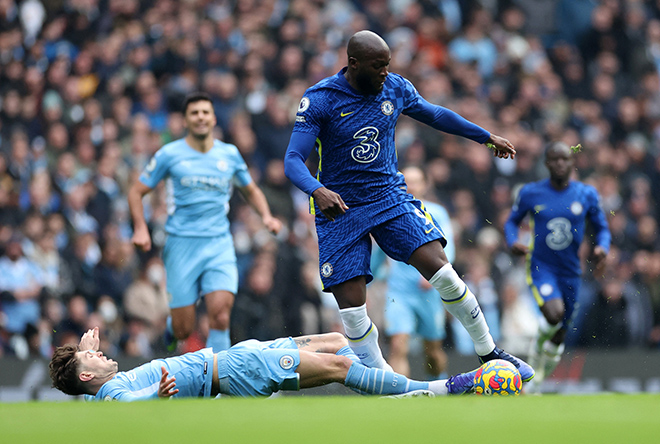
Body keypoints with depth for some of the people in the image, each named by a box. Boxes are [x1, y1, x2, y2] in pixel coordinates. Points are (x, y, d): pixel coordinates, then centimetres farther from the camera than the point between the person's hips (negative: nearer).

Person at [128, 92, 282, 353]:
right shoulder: (169, 155, 1)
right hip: (181, 244, -1)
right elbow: (136, 191, 7)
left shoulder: (230, 154, 9)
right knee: (184, 331, -1)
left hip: (220, 245, 1)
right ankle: (171, 326, 36)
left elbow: (251, 191, 24)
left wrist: (266, 216, 5)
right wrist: (141, 229, -8)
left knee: (220, 316, -20)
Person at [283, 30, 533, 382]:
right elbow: (292, 161, -20)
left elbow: (436, 115, 19)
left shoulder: (396, 88, -1)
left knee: (442, 273, -13)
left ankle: (489, 353, 3)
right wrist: (317, 191, -42)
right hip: (339, 209, -3)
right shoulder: (319, 100, -14)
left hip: (390, 197, 3)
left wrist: (487, 137, 30)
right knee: (352, 310, -9)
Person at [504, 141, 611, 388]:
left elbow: (601, 227, 9)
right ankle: (538, 349, 1)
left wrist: (602, 246, -13)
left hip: (570, 271, 3)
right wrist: (512, 241, -12)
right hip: (540, 267, -3)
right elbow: (512, 221, 9)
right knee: (554, 313, -30)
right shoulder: (530, 193, -4)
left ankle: (536, 382, 28)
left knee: (559, 332, 9)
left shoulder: (587, 194, 0)